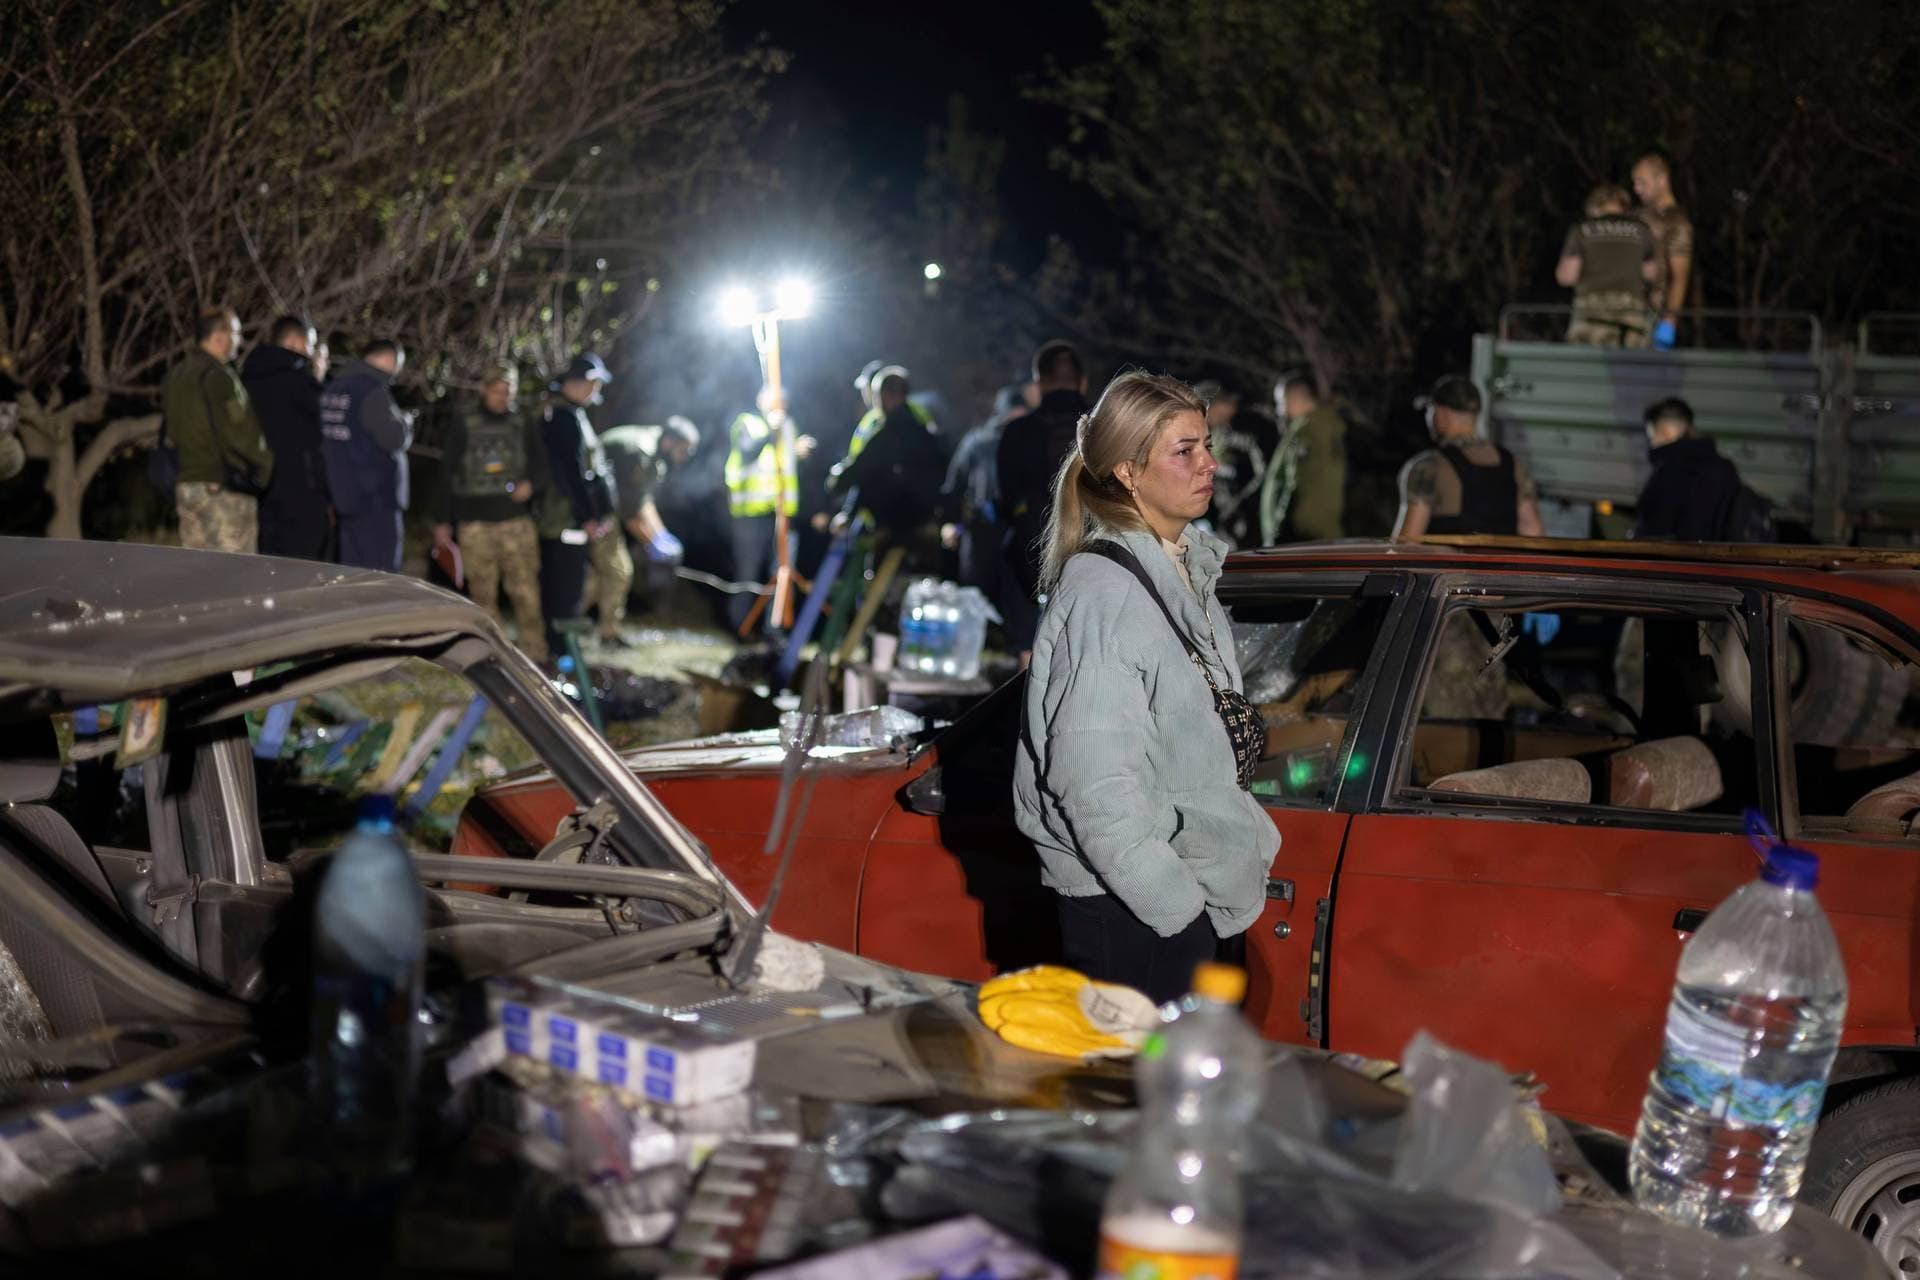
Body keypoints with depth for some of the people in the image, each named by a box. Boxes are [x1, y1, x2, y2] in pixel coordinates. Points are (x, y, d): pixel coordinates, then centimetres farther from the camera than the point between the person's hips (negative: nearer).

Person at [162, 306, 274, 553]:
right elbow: (240, 434, -18)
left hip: (185, 484, 9)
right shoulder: (218, 376, -15)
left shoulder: (173, 377, 14)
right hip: (224, 489, -9)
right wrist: (265, 466, -4)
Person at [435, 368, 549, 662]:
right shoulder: (463, 428, 9)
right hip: (474, 524, 0)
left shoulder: (524, 428, 12)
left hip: (516, 520, 0)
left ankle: (534, 655, -4)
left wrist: (531, 484, -12)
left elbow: (541, 466, 13)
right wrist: (444, 521, 6)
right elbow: (447, 474, 10)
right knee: (483, 594, 0)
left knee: (525, 592, -8)